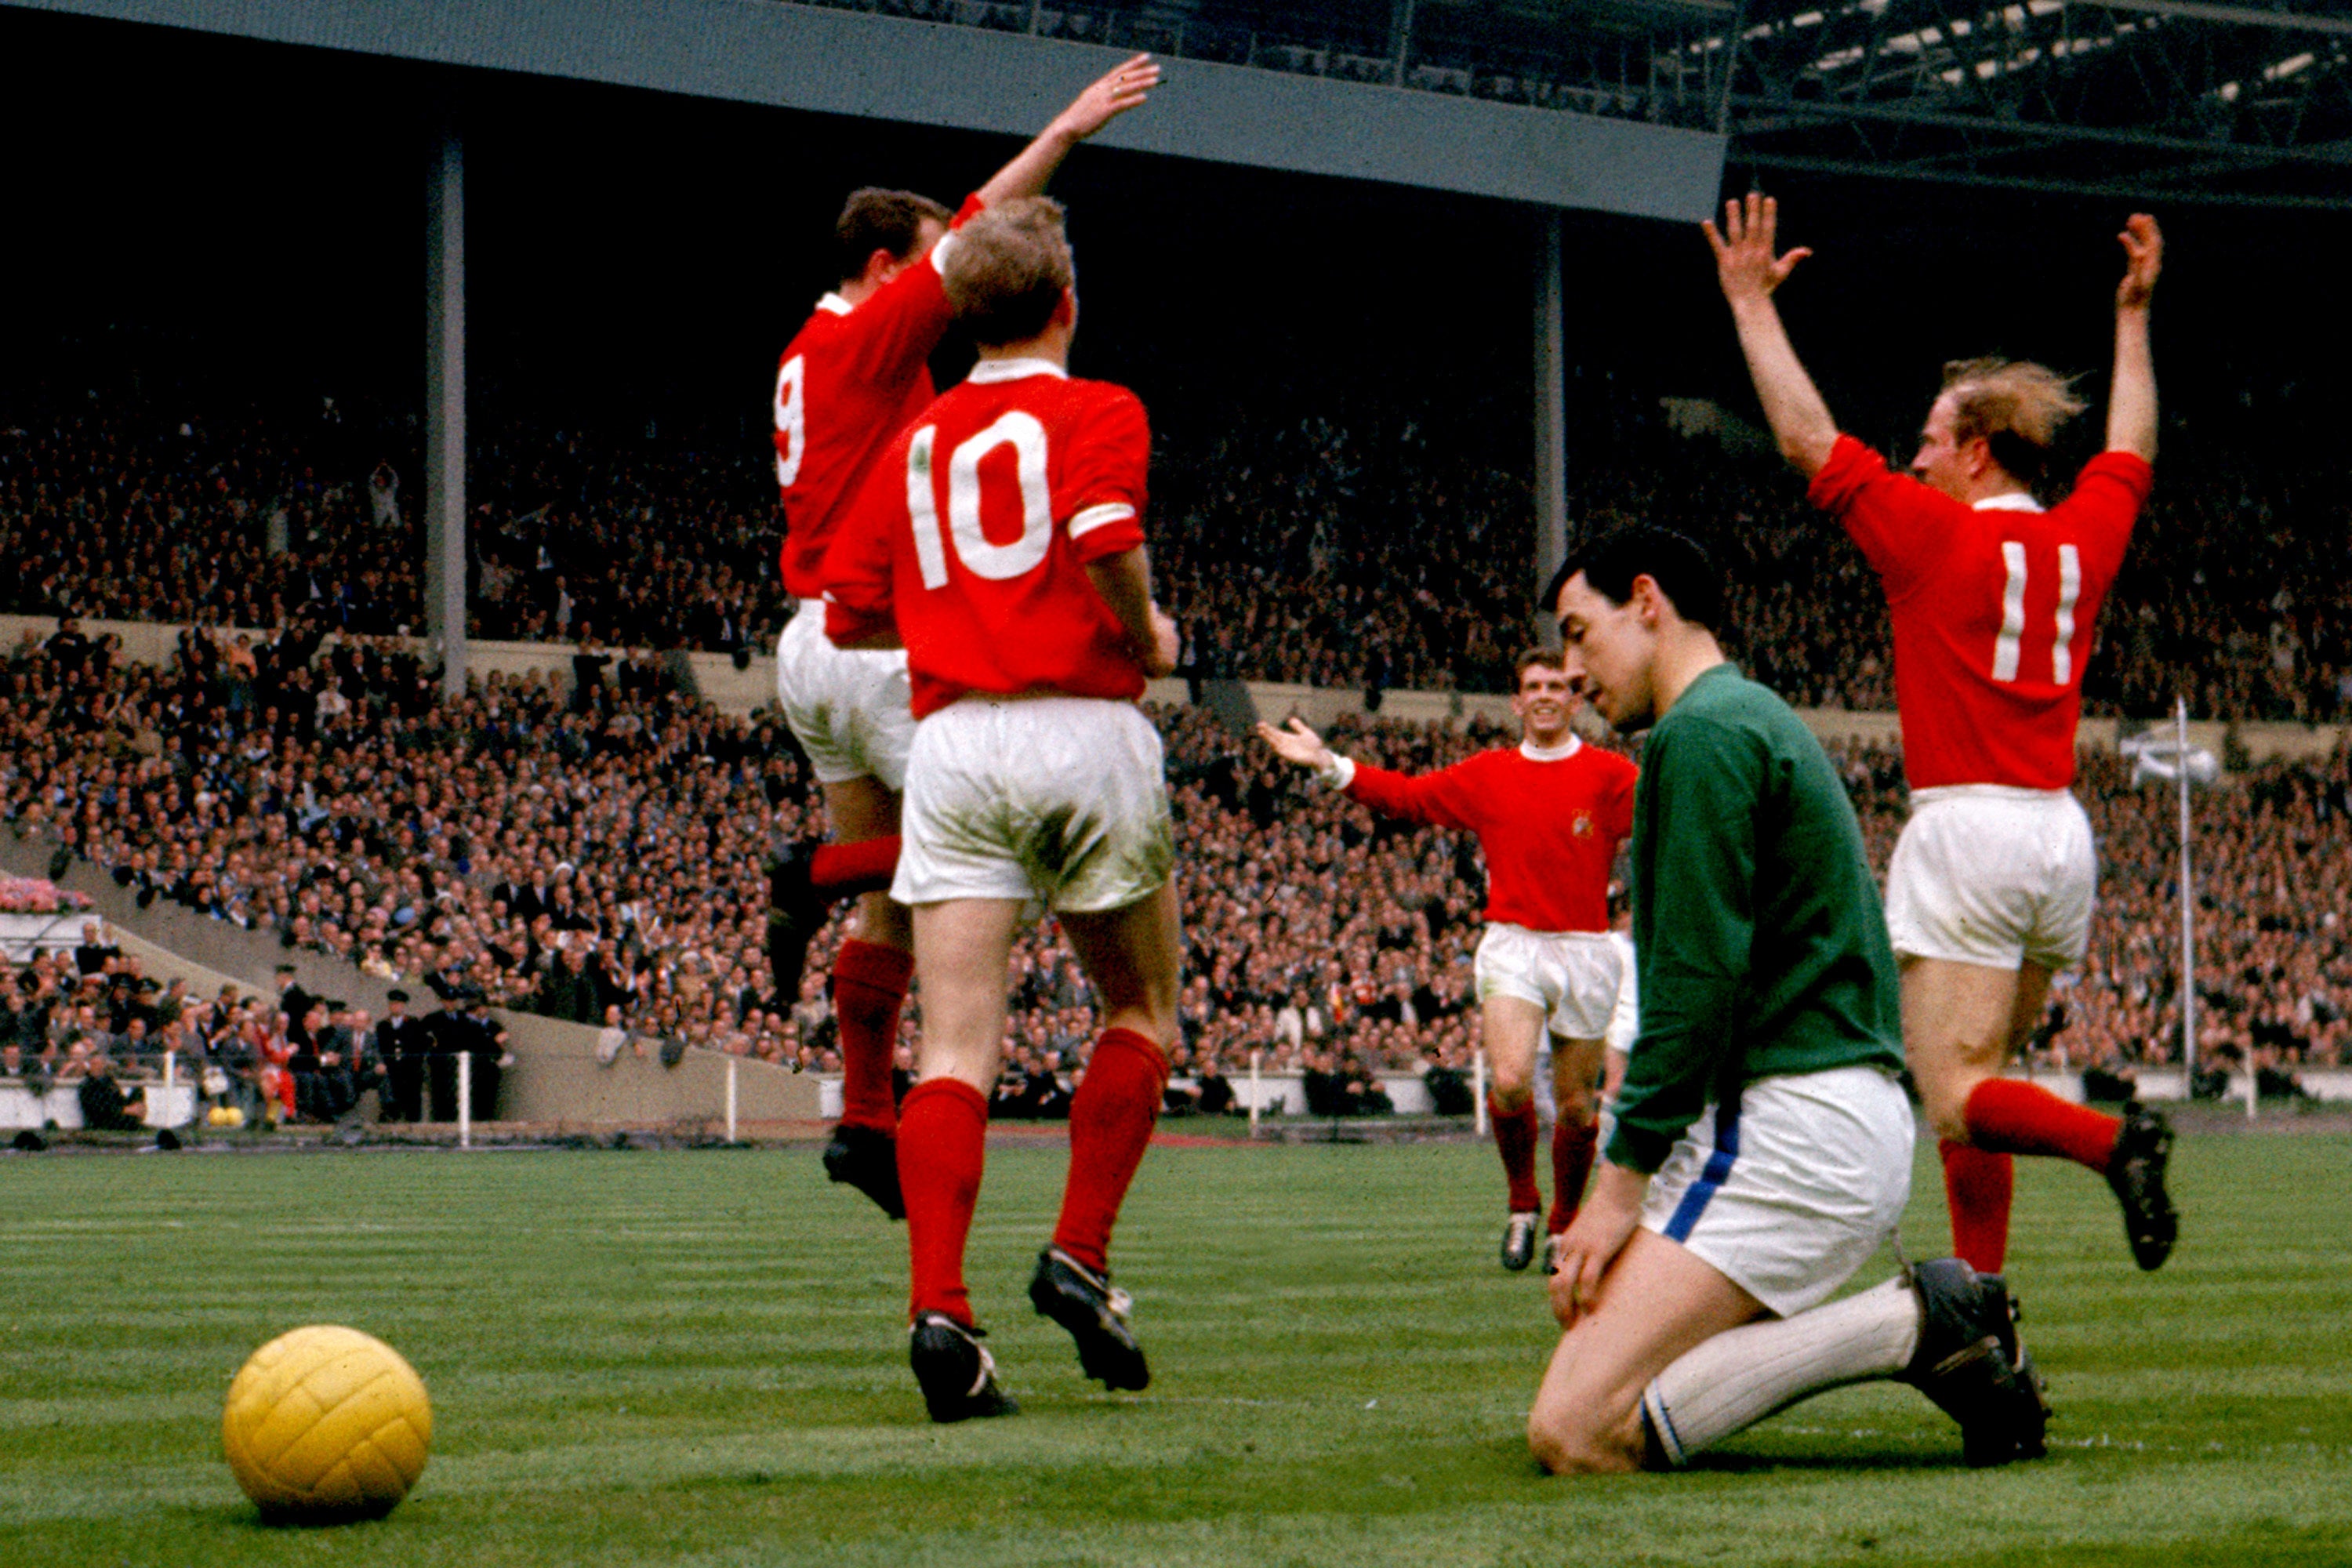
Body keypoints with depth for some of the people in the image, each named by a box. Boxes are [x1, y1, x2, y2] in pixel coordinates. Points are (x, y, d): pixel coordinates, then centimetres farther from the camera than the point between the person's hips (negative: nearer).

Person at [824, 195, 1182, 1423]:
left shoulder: (915, 442, 16)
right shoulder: (1098, 413, 1)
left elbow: (850, 613, 16)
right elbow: (1105, 537, -18)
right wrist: (1146, 636, 0)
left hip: (952, 737, 3)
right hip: (1085, 731, -3)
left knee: (956, 1049, -4)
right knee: (1140, 1013, 17)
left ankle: (938, 1308, -18)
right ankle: (1079, 1255, 6)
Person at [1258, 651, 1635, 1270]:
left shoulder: (1606, 776, 3)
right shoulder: (1488, 775, 10)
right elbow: (1407, 796, 12)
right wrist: (1330, 766, 4)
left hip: (1584, 950, 0)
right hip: (1512, 945, 0)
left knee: (1576, 1103, 4)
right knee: (1509, 1081, -19)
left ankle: (1565, 1223, 24)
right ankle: (1522, 1205, 4)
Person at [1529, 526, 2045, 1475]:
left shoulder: (1702, 732, -7)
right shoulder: (1763, 721, 25)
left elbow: (1696, 978, -16)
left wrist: (1622, 1178, -13)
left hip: (1791, 1127, -10)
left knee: (1573, 1433, -16)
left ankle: (1908, 1327, -16)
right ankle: (1933, 1326, 3)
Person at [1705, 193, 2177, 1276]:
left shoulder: (1936, 534, -6)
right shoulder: (2083, 538, 10)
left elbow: (1808, 439, -3)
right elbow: (2131, 453, 31)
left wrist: (1753, 305, 5)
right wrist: (2134, 314, 39)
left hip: (1967, 826, -7)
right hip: (2061, 833, 7)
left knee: (1955, 1100, -10)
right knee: (1973, 1086, 13)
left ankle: (2110, 1138, -33)